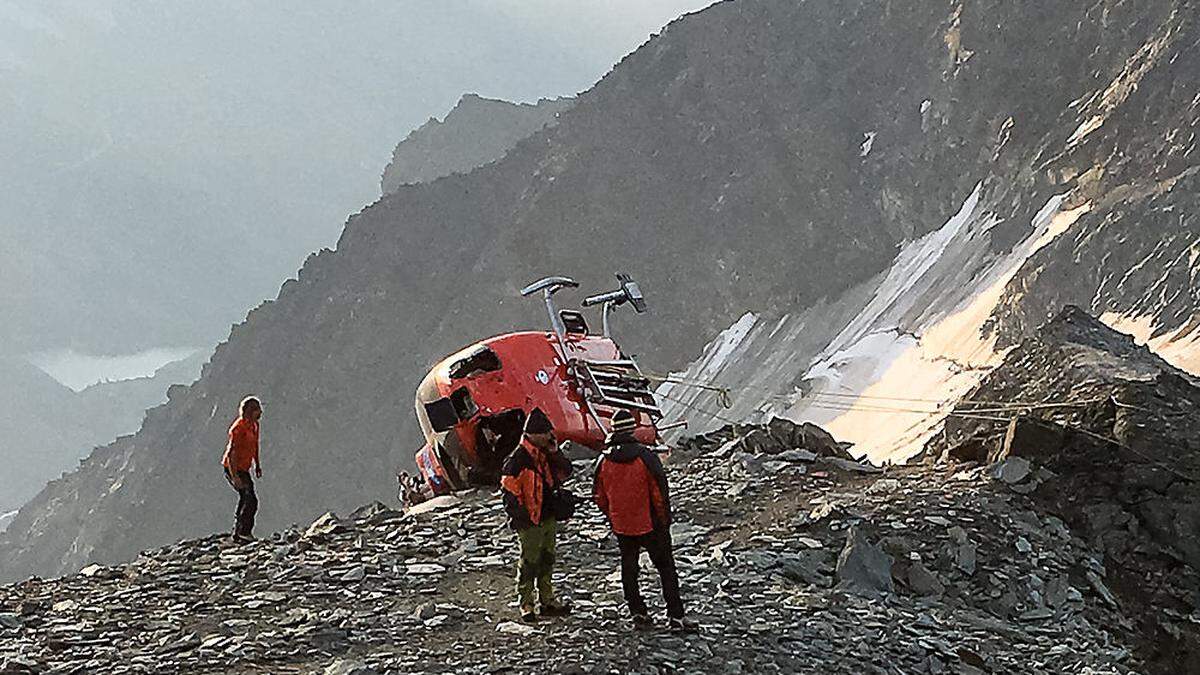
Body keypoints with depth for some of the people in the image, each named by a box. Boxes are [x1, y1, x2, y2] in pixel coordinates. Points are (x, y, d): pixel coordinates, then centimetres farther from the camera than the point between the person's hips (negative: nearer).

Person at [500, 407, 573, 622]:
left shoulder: (545, 453, 7)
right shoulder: (517, 459, -16)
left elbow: (565, 472, 10)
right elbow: (509, 490, -16)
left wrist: (554, 451, -5)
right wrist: (521, 517, -16)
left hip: (548, 517, 8)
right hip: (530, 522, -8)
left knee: (547, 560, 15)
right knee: (529, 562, -2)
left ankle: (548, 601, 26)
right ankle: (526, 605, 6)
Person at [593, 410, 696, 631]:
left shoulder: (604, 461, -4)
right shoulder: (645, 457, -17)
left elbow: (599, 496, 5)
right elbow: (660, 492, -14)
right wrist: (665, 521, -1)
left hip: (621, 527, 4)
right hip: (649, 525, -4)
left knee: (628, 569, 17)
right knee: (666, 568, 5)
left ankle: (638, 613, 19)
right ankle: (675, 616, 2)